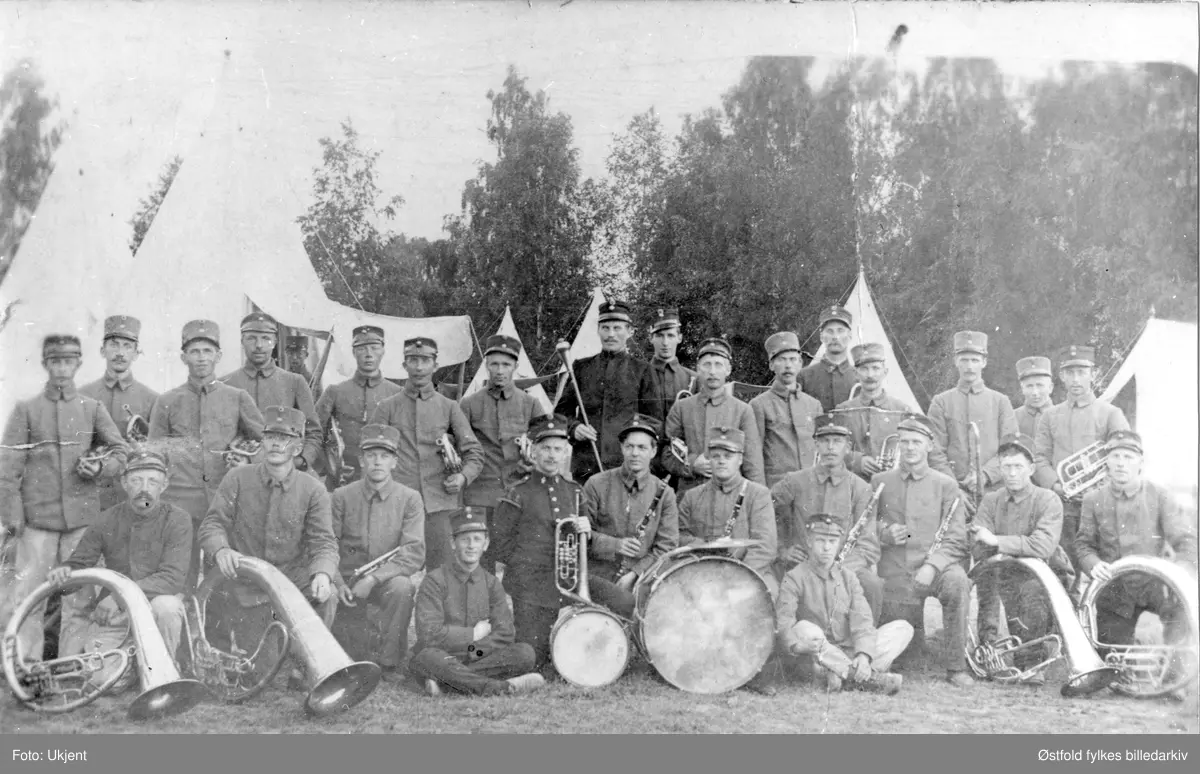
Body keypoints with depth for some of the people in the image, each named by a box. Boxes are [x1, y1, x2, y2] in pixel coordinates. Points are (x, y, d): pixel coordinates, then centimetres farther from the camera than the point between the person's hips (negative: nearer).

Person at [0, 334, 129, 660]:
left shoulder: (93, 409, 9)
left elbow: (120, 451, 10)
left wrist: (100, 467, -10)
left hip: (82, 518, 1)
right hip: (37, 519, -1)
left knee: (79, 600, 3)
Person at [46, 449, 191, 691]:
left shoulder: (177, 520, -10)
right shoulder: (108, 521, 1)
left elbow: (173, 577, -20)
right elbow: (79, 563, 8)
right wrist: (62, 572, -18)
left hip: (159, 602, -2)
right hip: (115, 615, 2)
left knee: (166, 605, -39)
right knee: (102, 678, -21)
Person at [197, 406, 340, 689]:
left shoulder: (313, 490, -4)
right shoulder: (238, 479, -3)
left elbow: (324, 542, -11)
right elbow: (212, 524, -7)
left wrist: (322, 573, -33)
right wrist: (221, 550, -32)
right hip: (244, 583, -1)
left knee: (326, 595, -33)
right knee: (262, 670, -4)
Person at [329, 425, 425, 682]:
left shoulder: (409, 499, -2)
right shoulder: (341, 496, 1)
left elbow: (414, 553, -11)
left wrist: (373, 578, -22)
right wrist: (337, 582, -21)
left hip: (387, 582, -1)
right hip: (347, 582, 2)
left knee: (402, 587, -33)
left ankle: (390, 663, -15)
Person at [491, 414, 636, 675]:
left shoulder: (574, 492, 14)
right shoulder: (516, 495, -1)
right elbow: (503, 549, 1)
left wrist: (585, 528, -2)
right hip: (531, 585, -4)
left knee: (625, 603, -15)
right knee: (533, 663, -9)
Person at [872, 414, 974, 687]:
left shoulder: (945, 485, 5)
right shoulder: (879, 482, 9)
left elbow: (956, 539, -3)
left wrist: (932, 565, -19)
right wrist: (884, 534, -9)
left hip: (935, 567, -1)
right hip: (895, 576, 2)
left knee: (957, 582, -36)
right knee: (901, 649, -1)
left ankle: (956, 667, -22)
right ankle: (915, 633, 40)